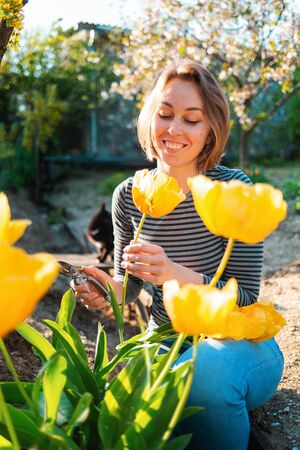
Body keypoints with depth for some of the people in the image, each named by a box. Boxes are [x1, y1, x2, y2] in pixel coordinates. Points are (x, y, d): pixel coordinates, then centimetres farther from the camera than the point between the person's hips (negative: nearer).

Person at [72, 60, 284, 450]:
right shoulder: (129, 196, -4)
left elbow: (246, 295, -16)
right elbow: (130, 282, 6)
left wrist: (177, 276, -34)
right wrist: (110, 288, -18)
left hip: (238, 343, -3)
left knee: (204, 369, -35)